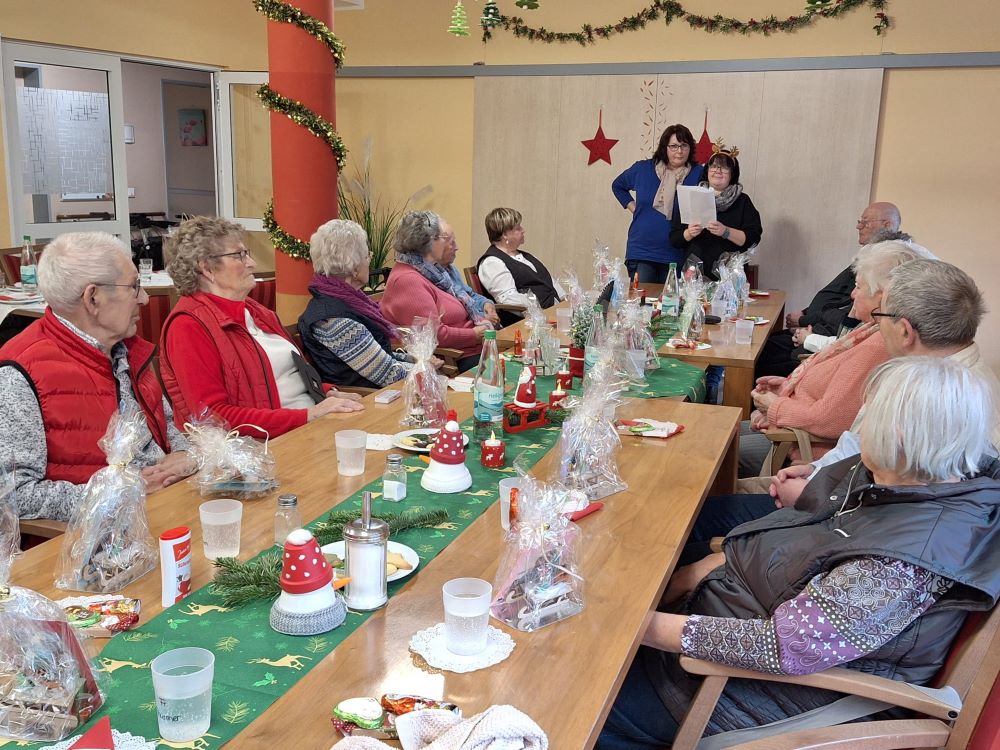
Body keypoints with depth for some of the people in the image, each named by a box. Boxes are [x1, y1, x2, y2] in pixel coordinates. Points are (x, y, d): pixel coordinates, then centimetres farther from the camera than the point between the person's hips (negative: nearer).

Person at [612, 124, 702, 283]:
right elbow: (617, 186, 22)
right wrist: (633, 207, 10)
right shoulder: (643, 169, 5)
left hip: (677, 256, 0)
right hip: (641, 253, 1)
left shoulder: (698, 174, -1)